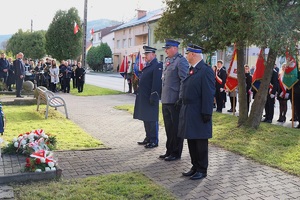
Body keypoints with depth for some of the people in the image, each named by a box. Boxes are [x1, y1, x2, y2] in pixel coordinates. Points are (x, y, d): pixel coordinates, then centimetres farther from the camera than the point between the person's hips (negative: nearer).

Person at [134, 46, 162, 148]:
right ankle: (148, 138, 27)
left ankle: (154, 141, 7)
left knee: (151, 120, -2)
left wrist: (153, 97, -23)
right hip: (143, 98, 9)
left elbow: (156, 83, -19)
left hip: (150, 98, -9)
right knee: (146, 119, 16)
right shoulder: (147, 66, 16)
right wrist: (139, 95, 18)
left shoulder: (157, 66, -12)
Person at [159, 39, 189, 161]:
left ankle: (176, 153, 14)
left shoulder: (181, 61, -11)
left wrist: (180, 99, -19)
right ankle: (169, 151, 28)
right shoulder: (168, 61, 15)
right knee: (168, 127, 16)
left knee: (176, 128, 2)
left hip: (174, 101, -9)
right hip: (166, 100, 9)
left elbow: (184, 81, -17)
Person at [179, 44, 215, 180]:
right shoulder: (191, 70, 13)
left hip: (199, 114, -8)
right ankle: (195, 167, 27)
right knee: (191, 142, 14)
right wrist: (183, 105, 15)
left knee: (201, 143, 3)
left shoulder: (206, 70, -13)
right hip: (188, 113, 8)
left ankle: (202, 170, 15)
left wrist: (206, 114, -18)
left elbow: (209, 94, -17)